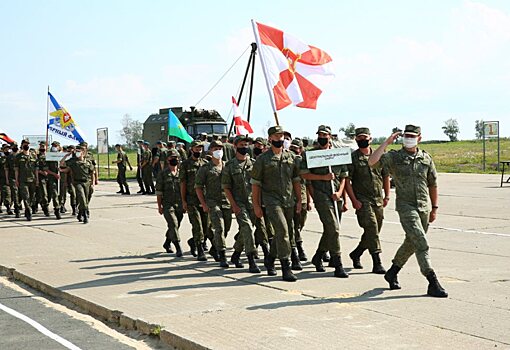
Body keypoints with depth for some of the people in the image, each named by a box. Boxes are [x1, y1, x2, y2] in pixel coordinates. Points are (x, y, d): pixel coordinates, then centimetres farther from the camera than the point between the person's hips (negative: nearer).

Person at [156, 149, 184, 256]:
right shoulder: (163, 173, 0)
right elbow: (159, 191, 1)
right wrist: (159, 206, -3)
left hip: (179, 204, 4)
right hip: (168, 204, -4)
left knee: (175, 226, 12)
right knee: (173, 224, -16)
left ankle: (167, 243, 35)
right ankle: (178, 248, -16)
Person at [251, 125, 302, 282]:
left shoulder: (291, 157, 11)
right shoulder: (262, 159, -1)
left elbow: (296, 180, 14)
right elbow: (255, 183, 1)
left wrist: (299, 200, 8)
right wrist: (256, 205, -2)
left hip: (289, 201, 5)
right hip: (272, 200, -5)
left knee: (283, 233, 12)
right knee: (282, 230, -18)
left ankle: (270, 260, 34)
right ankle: (286, 269, -18)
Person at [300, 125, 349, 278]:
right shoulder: (310, 154, 3)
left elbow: (343, 177, 15)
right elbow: (304, 174, -3)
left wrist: (339, 192, -2)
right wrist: (324, 177, -12)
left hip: (336, 197, 5)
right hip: (321, 195, -5)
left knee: (329, 231, 11)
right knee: (333, 229, -14)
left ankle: (317, 258, 31)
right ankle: (338, 266, -13)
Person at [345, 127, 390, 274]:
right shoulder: (352, 157, -3)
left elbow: (386, 176, 18)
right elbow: (347, 180, -7)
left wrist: (387, 196, 9)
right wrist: (354, 200, -13)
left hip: (378, 201, 5)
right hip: (362, 201, -5)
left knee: (373, 232, 12)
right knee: (372, 229, -15)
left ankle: (356, 254, 32)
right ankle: (377, 263, -13)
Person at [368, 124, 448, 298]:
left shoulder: (426, 158, 8)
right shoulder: (394, 157, -2)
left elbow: (432, 184, 16)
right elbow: (372, 162, -18)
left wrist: (434, 208, 15)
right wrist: (386, 142, -16)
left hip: (424, 207, 5)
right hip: (406, 206, -5)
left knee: (411, 243, 15)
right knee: (421, 243, -15)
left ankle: (392, 272, 34)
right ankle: (433, 283, -16)